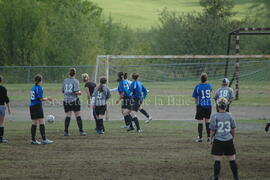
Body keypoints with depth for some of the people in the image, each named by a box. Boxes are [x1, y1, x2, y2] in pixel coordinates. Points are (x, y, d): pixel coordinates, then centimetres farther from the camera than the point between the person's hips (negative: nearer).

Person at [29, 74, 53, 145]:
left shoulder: (33, 88, 12)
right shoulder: (39, 87, -10)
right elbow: (40, 99, -15)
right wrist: (47, 99, 2)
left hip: (31, 106, 8)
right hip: (38, 106, -8)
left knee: (34, 123, 9)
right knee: (42, 123, -6)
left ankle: (33, 140, 8)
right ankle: (44, 139, -8)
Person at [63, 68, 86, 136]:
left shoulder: (65, 81, 5)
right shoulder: (75, 81, -9)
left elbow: (63, 91, 11)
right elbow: (76, 92, -16)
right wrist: (79, 92, 4)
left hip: (66, 101, 4)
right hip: (74, 100, -4)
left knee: (68, 116, 5)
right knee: (78, 116, 3)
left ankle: (66, 131, 0)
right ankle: (81, 131, 4)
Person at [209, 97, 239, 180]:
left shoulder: (214, 117, -9)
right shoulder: (229, 116, -1)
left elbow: (212, 131, -5)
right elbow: (233, 130, 6)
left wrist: (211, 139, 9)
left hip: (218, 141, -2)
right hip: (228, 141, 2)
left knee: (217, 161, 4)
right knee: (232, 160, 8)